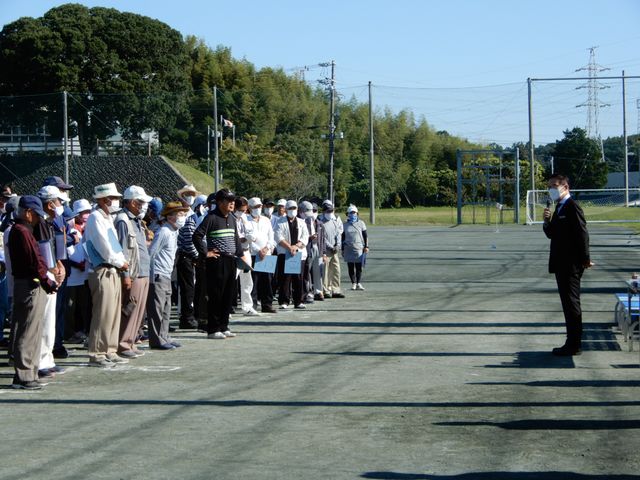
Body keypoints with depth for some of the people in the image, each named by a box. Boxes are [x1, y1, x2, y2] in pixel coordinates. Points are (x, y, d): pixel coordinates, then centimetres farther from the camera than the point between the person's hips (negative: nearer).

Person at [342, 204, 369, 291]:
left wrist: (366, 246, 0)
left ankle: (358, 284, 3)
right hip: (348, 249, 1)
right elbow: (343, 238, 12)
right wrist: (342, 249, 10)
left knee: (359, 267, -4)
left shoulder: (361, 223, 6)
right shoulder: (345, 225, 9)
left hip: (359, 248, -1)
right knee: (351, 267, 2)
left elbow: (365, 236, 8)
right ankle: (353, 283, 10)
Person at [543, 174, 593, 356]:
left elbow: (582, 234, -17)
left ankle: (574, 345, -2)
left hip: (571, 265, -10)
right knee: (568, 304, 13)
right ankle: (572, 343, 18)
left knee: (572, 303, -6)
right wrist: (547, 222, -1)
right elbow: (552, 234, 18)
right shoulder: (559, 208, 16)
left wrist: (585, 259, -17)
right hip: (561, 264, 10)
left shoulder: (572, 207, -14)